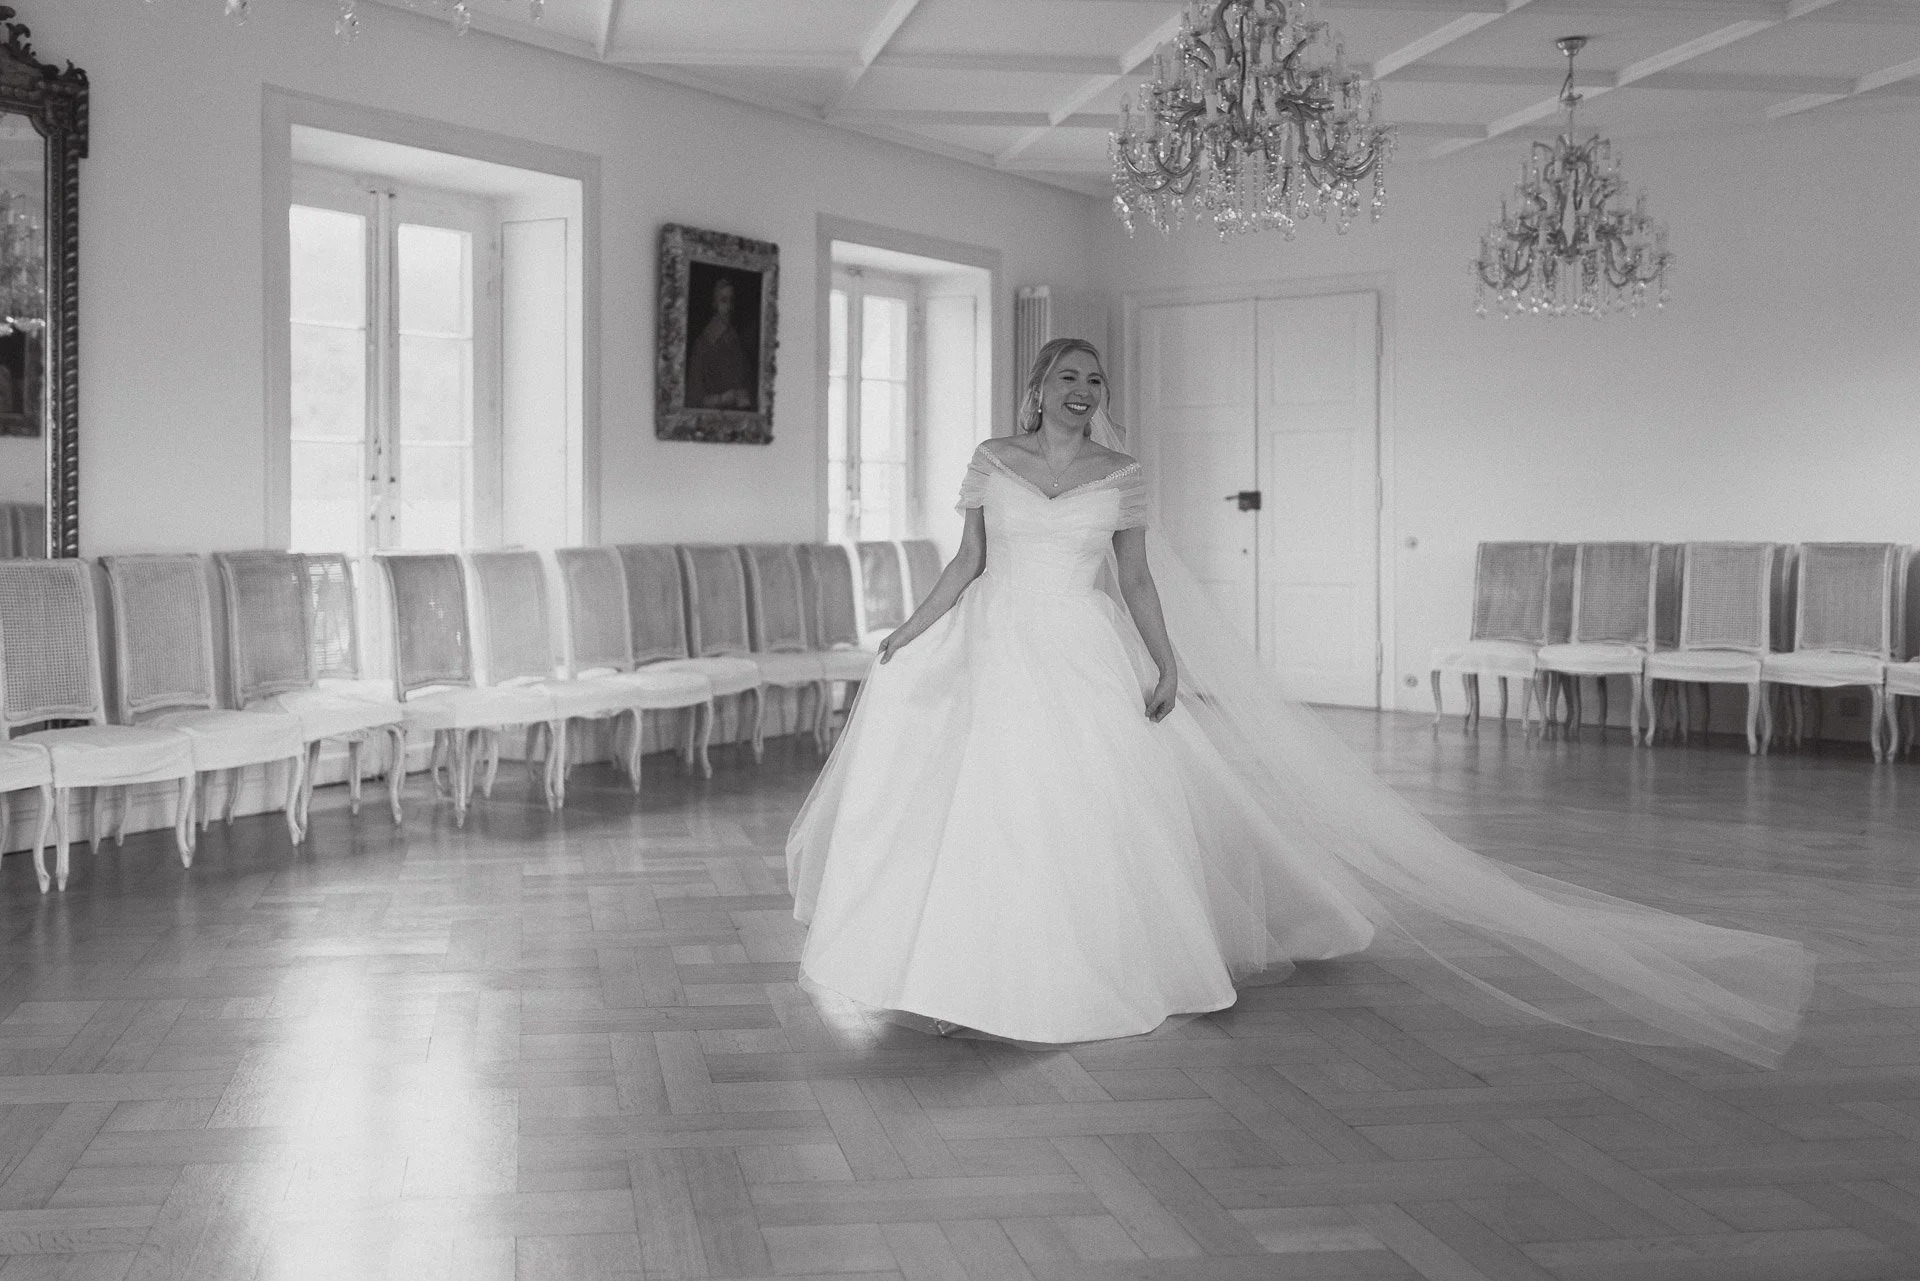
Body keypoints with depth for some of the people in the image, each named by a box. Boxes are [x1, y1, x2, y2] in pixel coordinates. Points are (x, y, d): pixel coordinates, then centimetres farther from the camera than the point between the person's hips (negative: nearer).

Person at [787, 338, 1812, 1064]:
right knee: (979, 811, -2)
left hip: (1089, 670, -1)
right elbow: (968, 562, 10)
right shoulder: (992, 463, 6)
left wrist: (1165, 662, -8)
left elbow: (1134, 578, 3)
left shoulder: (1117, 475, 4)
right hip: (998, 663, 1)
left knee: (1104, 813, -2)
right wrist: (910, 631, 1)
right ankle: (956, 978, 9)